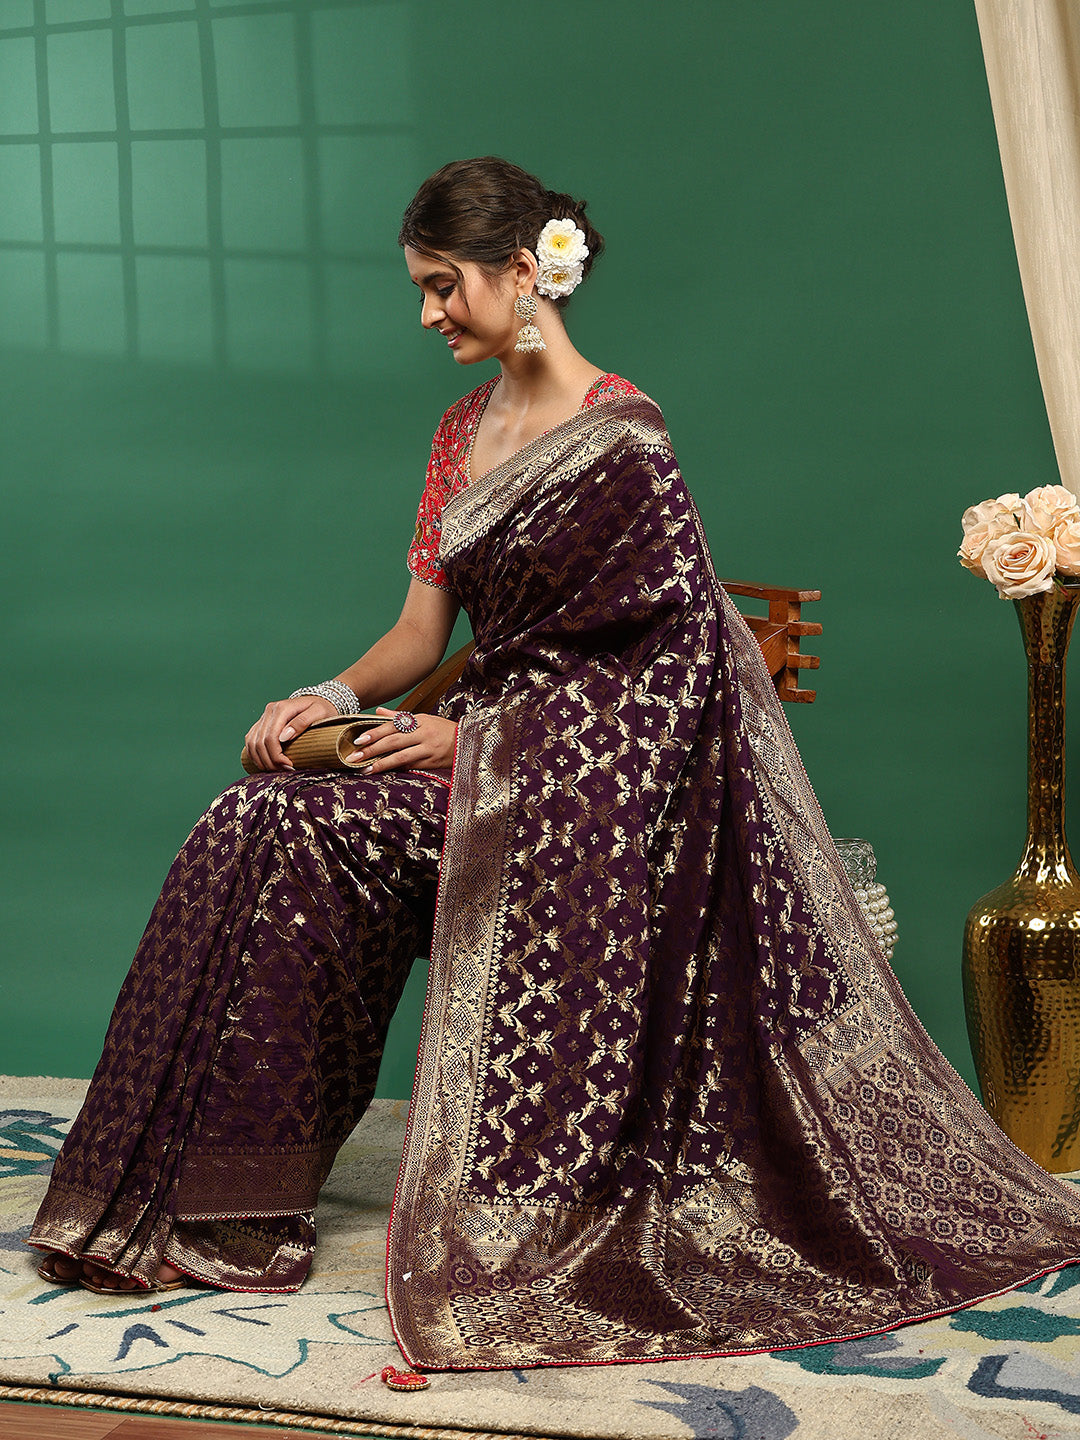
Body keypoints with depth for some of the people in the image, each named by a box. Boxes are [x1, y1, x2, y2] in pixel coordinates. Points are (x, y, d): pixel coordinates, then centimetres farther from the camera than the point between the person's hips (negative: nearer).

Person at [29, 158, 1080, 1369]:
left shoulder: (621, 440, -12)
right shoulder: (465, 431, 13)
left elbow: (649, 662, -13)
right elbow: (424, 627, 11)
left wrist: (472, 734, -15)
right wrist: (339, 695, -8)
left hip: (593, 770, -8)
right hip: (490, 749, 8)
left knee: (295, 839, -21)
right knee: (256, 830, -13)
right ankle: (222, 1200, -7)